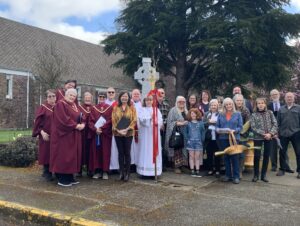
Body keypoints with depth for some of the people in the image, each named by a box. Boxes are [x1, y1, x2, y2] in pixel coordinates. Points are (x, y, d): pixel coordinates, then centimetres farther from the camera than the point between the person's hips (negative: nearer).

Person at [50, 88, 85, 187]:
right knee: (63, 156, -6)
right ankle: (62, 179, 0)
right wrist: (76, 125, -19)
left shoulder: (74, 106, 18)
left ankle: (70, 177, 15)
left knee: (72, 156, 9)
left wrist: (82, 124, -6)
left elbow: (80, 117, 15)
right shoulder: (60, 104, -8)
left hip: (74, 136, 9)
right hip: (64, 135, -9)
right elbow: (64, 119, -19)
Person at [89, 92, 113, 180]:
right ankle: (97, 171, 10)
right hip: (95, 133, 2)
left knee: (105, 152, 0)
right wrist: (95, 129, -14)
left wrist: (101, 128, -14)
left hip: (106, 133, -2)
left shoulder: (110, 108, 3)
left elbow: (110, 120, -6)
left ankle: (105, 171, 5)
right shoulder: (93, 108, 10)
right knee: (96, 152, 3)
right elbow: (90, 121, 3)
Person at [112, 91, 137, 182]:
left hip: (128, 133, -1)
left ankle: (127, 172, 6)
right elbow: (113, 120, 2)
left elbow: (134, 120, -2)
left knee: (127, 153, -1)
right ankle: (121, 172, 11)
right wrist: (118, 130, -11)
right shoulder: (115, 108, 9)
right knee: (120, 152, 4)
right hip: (118, 133, 1)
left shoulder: (132, 108, 6)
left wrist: (127, 129, -14)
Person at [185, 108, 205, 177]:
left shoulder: (200, 123, 4)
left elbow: (203, 132, 6)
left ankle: (197, 171, 7)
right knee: (191, 156, 4)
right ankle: (192, 171, 10)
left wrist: (202, 140, -2)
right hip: (190, 142, 0)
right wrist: (187, 139, -4)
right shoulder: (188, 123, 3)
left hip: (198, 142, 0)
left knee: (197, 157, 2)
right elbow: (186, 132, 6)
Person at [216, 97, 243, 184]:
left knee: (234, 157, -4)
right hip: (223, 138, 3)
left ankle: (236, 176, 4)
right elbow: (217, 126, 11)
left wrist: (234, 131, -17)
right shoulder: (221, 115, 12)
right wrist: (218, 130, -10)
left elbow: (240, 127, 0)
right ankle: (228, 175, 17)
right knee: (226, 157, 7)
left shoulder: (237, 114, 5)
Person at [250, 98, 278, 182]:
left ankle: (264, 175, 18)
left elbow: (275, 124, 0)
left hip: (269, 137, 2)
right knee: (257, 156, -1)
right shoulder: (254, 115, 0)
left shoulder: (270, 113, 5)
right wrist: (263, 134, -16)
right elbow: (253, 127, -8)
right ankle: (256, 175, 13)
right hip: (258, 138, -2)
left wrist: (270, 133, -14)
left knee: (266, 156, 7)